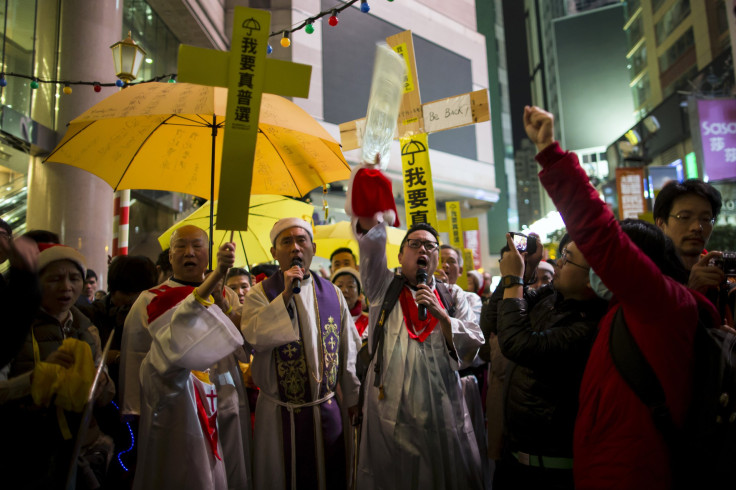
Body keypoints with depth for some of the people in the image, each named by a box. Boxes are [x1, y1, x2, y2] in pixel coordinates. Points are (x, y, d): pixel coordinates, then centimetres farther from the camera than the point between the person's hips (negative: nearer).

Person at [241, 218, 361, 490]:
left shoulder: (332, 293, 3)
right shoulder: (260, 294, -5)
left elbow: (348, 350, 6)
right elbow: (253, 338, -23)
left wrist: (353, 400, 7)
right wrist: (286, 294, -24)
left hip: (328, 410, 3)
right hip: (280, 415, -2)